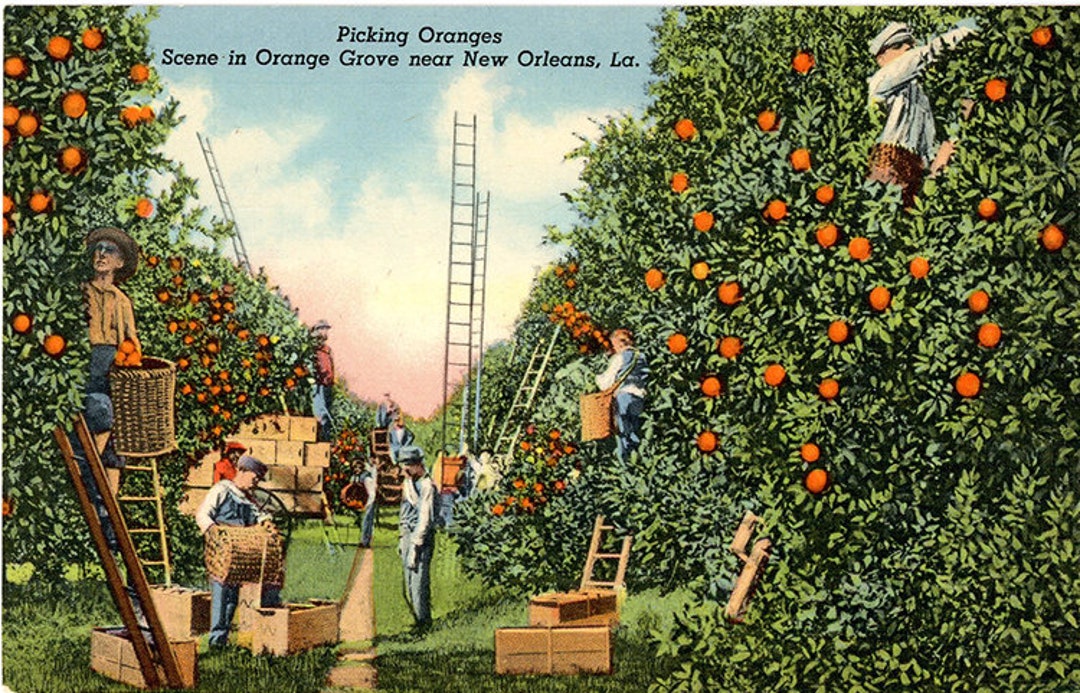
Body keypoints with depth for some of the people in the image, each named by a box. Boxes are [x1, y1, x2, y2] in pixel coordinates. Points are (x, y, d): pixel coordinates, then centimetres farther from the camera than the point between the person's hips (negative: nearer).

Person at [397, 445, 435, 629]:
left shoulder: (426, 485, -15)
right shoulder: (407, 482, 13)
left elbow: (425, 519, -19)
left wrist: (415, 546, -22)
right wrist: (402, 539, 19)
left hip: (422, 538, -9)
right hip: (408, 535, 9)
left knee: (419, 581, -9)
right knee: (409, 583, 13)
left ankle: (423, 622, -3)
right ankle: (415, 619, 22)